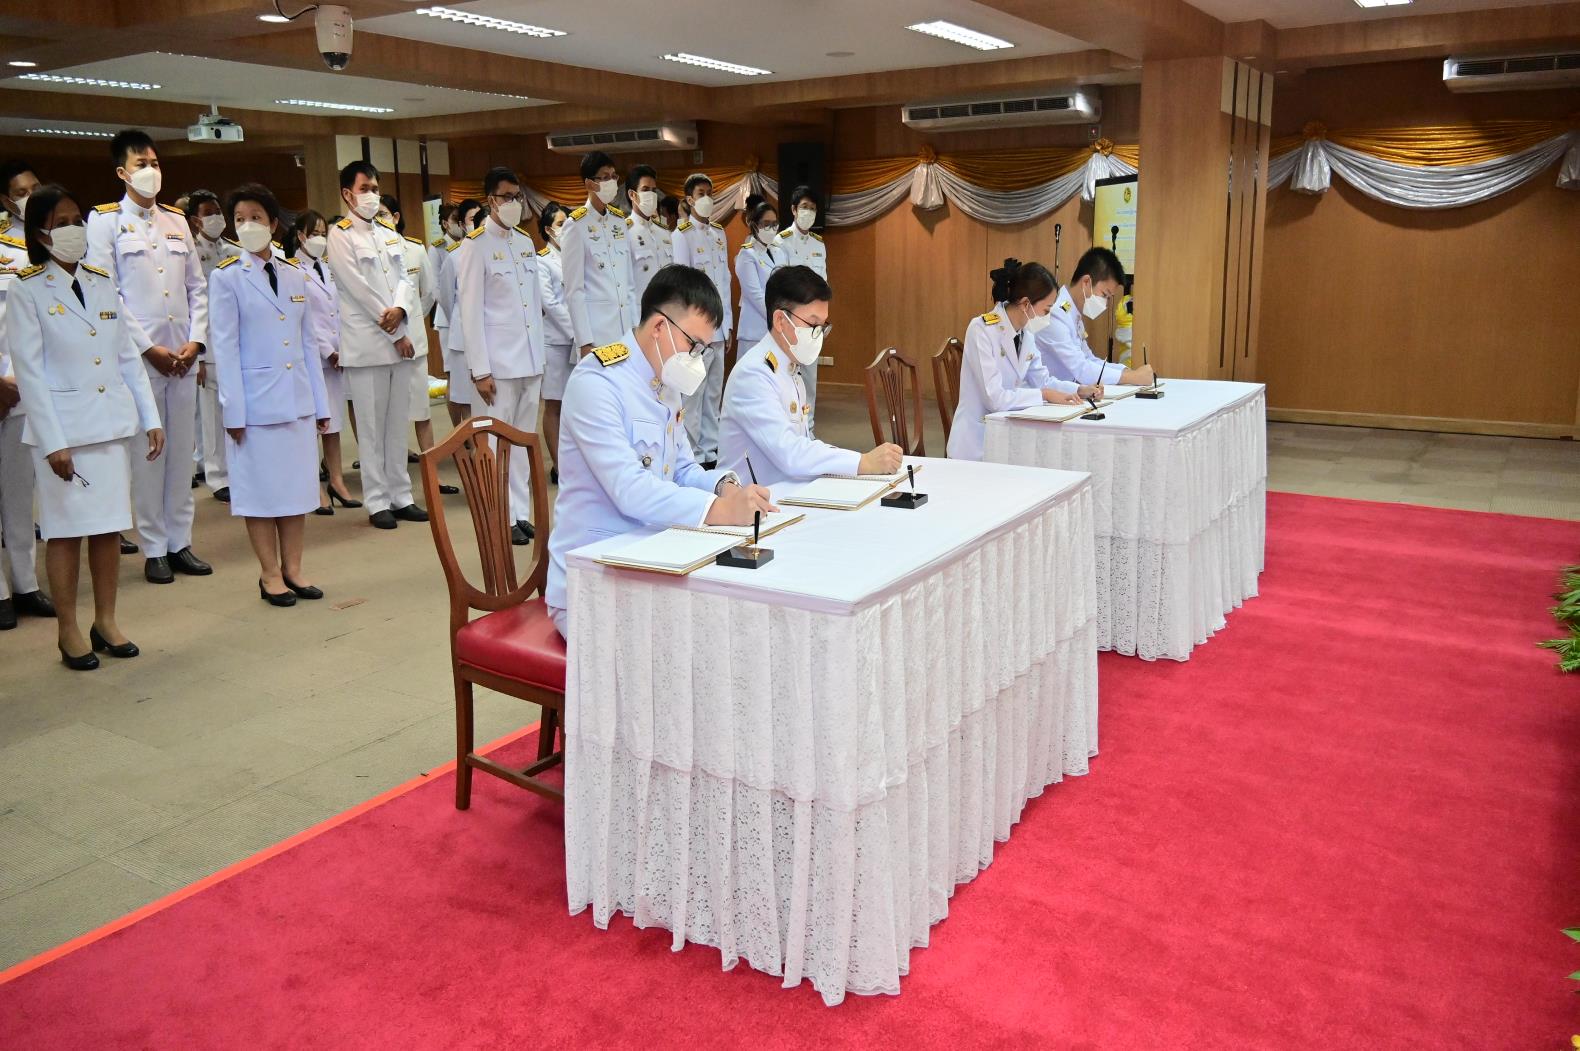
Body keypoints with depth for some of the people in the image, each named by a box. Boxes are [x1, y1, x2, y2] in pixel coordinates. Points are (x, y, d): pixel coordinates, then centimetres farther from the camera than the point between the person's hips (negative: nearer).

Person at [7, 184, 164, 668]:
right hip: (62, 427, -4)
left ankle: (106, 622, 19)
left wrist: (151, 417, 4)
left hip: (112, 423, 4)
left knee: (109, 525, 8)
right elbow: (29, 372, -8)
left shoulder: (102, 283, 10)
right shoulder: (27, 291, -4)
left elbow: (127, 357, 11)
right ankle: (68, 631, 14)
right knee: (65, 529, 3)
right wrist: (53, 442, -14)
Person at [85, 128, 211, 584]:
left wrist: (196, 340, -1)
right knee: (147, 450, -1)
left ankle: (180, 542, 15)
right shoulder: (105, 220, 1)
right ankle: (154, 549, 8)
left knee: (183, 448, 6)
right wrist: (148, 348, -11)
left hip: (183, 355, 4)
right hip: (138, 355, -4)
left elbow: (197, 286, 12)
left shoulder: (176, 220, 15)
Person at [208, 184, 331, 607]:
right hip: (256, 400, -4)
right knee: (260, 488, 3)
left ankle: (292, 568, 19)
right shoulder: (226, 278, -3)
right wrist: (233, 410, -10)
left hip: (297, 398, 4)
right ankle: (270, 575, 13)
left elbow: (309, 341, 10)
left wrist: (320, 402, 8)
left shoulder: (294, 273, 9)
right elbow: (224, 348, -6)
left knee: (296, 484, 9)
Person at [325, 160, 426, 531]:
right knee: (372, 427, -1)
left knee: (398, 423, 9)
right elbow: (359, 289, -10)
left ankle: (401, 495, 16)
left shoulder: (389, 233, 16)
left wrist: (399, 309, -12)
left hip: (399, 340, 6)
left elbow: (403, 278, 10)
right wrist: (396, 334, -10)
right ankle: (377, 502, 6)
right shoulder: (340, 236, -3)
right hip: (366, 343, -6)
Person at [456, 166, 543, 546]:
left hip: (530, 359, 6)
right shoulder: (477, 245, -6)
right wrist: (480, 369, -13)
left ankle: (522, 513, 18)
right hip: (499, 361, -6)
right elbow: (470, 310, -9)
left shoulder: (526, 243, 13)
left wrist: (540, 357, 12)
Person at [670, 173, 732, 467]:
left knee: (714, 393, 12)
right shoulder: (682, 235, -6)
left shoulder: (719, 233, 14)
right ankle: (693, 455, 2)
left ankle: (711, 450, 21)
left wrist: (727, 322, 11)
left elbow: (725, 279, 14)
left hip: (718, 327, 7)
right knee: (693, 394, -4)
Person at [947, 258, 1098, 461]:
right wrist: (1045, 395, -18)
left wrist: (1079, 390, 0)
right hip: (976, 446, -8)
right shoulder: (982, 330, -17)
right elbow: (994, 397, -23)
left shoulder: (1025, 333, 7)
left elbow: (1042, 380, 15)